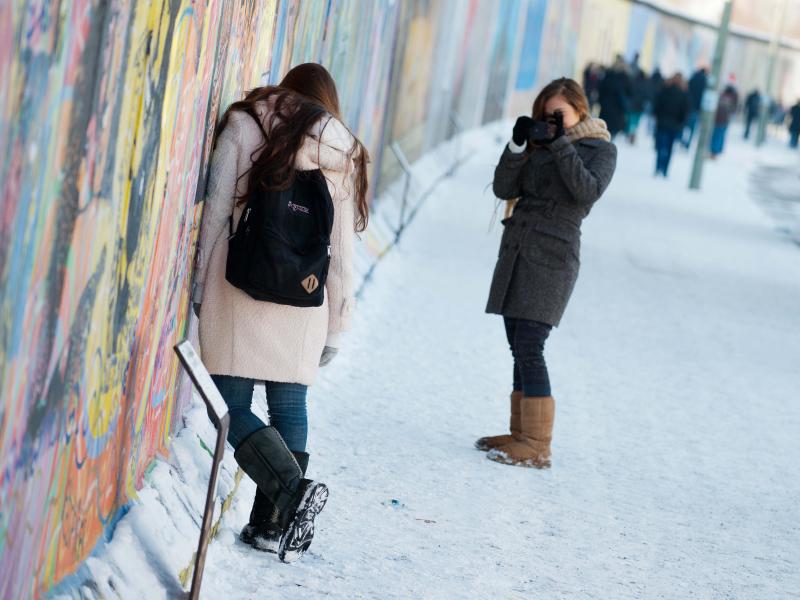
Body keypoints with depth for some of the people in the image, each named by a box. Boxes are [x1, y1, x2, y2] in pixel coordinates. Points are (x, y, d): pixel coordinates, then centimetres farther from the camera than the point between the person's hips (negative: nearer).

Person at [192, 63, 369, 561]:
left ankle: (291, 491, -21)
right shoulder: (342, 154, 11)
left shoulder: (245, 126, 5)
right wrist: (335, 328, 14)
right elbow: (342, 253, 9)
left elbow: (217, 209, -2)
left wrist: (200, 280, 3)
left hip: (240, 288, -3)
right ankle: (272, 525, 10)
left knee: (231, 405, -1)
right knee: (289, 407, 11)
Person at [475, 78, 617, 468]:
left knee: (529, 348, -13)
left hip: (552, 257, -7)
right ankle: (521, 433, 15)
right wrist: (518, 146, -5)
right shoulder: (539, 144, 15)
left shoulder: (601, 149, 0)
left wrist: (561, 144, -17)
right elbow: (504, 189, 7)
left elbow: (588, 191, -18)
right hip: (517, 250, 7)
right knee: (519, 347, 8)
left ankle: (537, 447, -11)